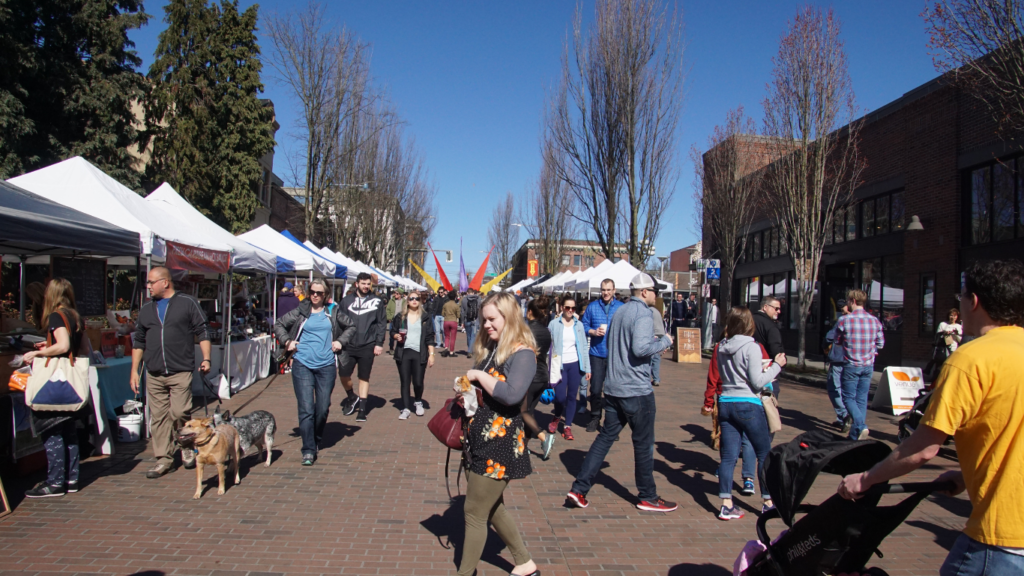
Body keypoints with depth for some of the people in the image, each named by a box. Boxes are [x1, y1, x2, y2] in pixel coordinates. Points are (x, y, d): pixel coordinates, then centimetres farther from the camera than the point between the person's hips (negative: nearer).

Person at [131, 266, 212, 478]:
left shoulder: (187, 303, 3)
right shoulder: (146, 309, 16)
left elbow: (202, 332, 2)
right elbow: (139, 342, 18)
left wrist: (206, 359, -7)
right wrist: (134, 370, 12)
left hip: (181, 371, -4)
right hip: (154, 374, 5)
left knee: (179, 413, -8)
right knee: (158, 417, 5)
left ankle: (188, 448, 16)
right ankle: (164, 458, 14)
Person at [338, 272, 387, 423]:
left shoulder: (377, 302, 1)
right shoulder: (347, 300, 4)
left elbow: (382, 324, 1)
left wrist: (379, 343, -6)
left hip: (367, 346, -1)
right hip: (348, 345, 1)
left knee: (364, 377, 7)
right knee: (343, 374, 1)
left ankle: (362, 408, 16)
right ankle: (352, 397, 28)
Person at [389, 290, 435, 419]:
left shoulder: (426, 318, 6)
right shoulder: (400, 317, 8)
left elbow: (430, 338, 4)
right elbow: (392, 332, 14)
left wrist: (431, 354, -3)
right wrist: (397, 336, -9)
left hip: (419, 354, -1)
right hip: (403, 353, 1)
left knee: (418, 382, 0)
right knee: (404, 382, 0)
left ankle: (418, 402, 28)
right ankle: (405, 409, 8)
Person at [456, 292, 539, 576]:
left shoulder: (522, 353, -16)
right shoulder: (489, 348, 10)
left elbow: (511, 394, -31)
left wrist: (479, 375, -21)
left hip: (500, 443, -9)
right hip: (479, 438, 9)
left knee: (475, 513, 2)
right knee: (491, 507, 20)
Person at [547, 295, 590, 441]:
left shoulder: (579, 325, 5)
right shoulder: (554, 324, -2)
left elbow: (584, 347, 7)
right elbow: (548, 345, -1)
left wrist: (587, 368, 5)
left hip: (575, 364, 2)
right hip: (560, 365, -2)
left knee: (572, 396, 5)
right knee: (560, 396, -8)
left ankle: (567, 426, 18)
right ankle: (557, 417, 23)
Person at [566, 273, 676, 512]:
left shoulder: (619, 312, 14)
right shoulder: (642, 314, -14)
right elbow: (641, 348, -28)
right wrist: (665, 342, -11)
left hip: (613, 389, 8)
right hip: (637, 390, -8)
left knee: (606, 436, 11)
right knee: (644, 443, 5)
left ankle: (579, 489, 8)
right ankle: (648, 497, 18)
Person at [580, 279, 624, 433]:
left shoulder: (621, 308, 3)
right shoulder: (592, 306, 7)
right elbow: (584, 325, 8)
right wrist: (593, 332, -9)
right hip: (597, 353, 1)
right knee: (595, 388, 3)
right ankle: (595, 417, 19)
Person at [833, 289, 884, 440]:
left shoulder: (844, 320, -12)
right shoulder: (875, 321, 0)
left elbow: (837, 341, 1)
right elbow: (880, 343, 9)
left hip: (851, 365, -4)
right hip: (868, 365, 4)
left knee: (849, 398, 6)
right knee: (862, 399, 11)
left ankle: (860, 426, -15)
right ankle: (855, 434, 14)